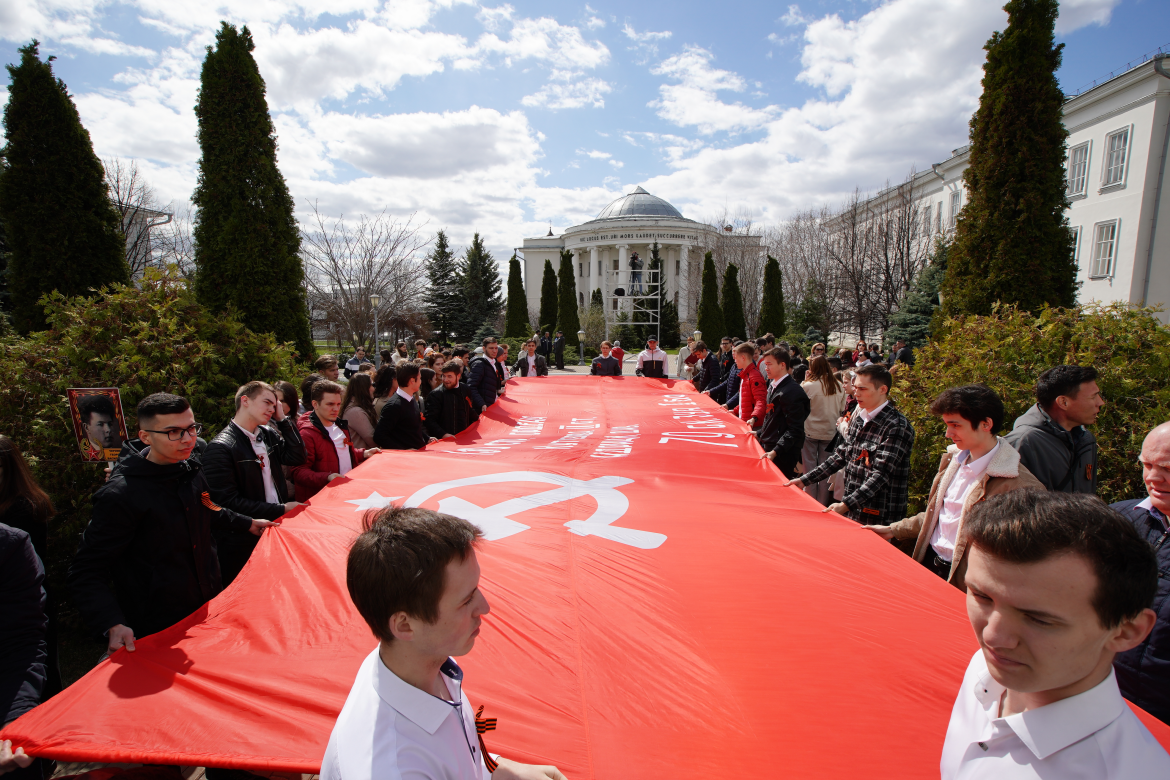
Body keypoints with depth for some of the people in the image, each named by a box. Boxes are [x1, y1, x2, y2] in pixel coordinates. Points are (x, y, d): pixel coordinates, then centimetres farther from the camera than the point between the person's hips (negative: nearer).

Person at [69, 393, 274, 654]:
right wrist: (113, 625, -31)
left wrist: (248, 523, 25)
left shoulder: (192, 469, -1)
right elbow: (85, 574, -20)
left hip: (211, 605, 7)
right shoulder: (120, 496, -24)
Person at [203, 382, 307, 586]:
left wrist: (282, 420, -6)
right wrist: (281, 509, -18)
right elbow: (229, 501, -19)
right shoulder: (220, 448, -15)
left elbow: (296, 458, -2)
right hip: (243, 544, -6)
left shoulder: (268, 434, 7)